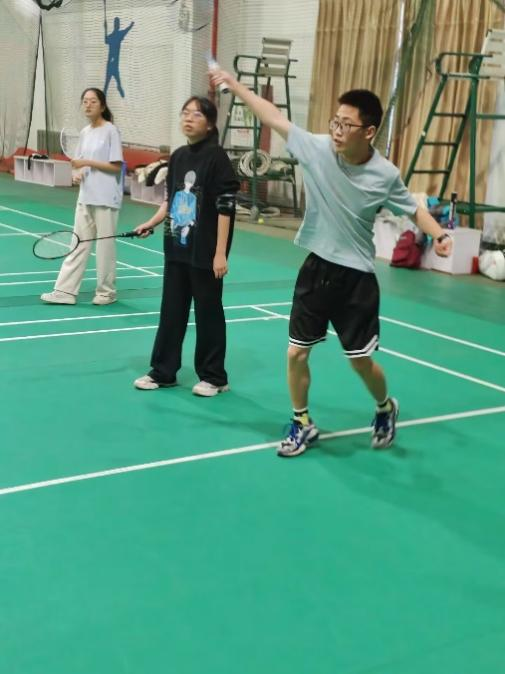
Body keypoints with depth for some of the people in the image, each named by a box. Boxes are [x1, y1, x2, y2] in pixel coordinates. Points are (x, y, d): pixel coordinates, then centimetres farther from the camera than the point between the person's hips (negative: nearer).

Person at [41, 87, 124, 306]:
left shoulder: (111, 131, -8)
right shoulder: (85, 132, 11)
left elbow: (117, 167, -12)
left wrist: (88, 163, -17)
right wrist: (78, 174, -4)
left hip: (105, 198, -6)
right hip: (86, 196, 7)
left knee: (105, 245, 2)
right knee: (78, 244, 6)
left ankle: (106, 292, 15)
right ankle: (65, 291, 7)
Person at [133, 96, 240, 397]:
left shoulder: (217, 157, -12)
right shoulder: (178, 156, 8)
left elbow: (225, 208, -15)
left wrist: (220, 252, -18)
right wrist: (152, 223, 9)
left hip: (205, 253, -6)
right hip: (177, 248, 6)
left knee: (208, 313, 5)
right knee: (171, 311, 12)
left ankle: (214, 377, 18)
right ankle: (163, 371, 23)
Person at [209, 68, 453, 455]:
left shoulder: (385, 175, -13)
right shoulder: (316, 148, -12)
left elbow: (413, 209, 3)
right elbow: (274, 117, -5)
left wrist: (439, 235, -14)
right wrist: (235, 85, -6)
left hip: (356, 277, -2)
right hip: (317, 268, 2)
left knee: (360, 359, 6)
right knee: (297, 353, 6)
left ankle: (385, 409, 38)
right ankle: (303, 425, 27)